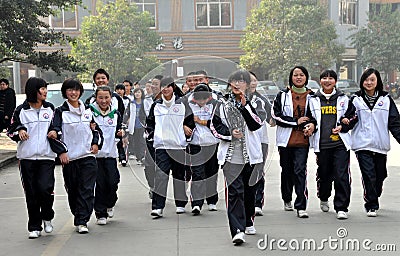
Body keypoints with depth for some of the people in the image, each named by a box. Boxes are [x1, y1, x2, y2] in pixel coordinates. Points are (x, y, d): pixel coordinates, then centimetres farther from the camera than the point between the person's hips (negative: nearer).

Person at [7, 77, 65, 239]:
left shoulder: (50, 109, 8)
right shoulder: (21, 110, 2)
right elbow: (11, 131, 8)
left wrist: (62, 150, 4)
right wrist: (19, 131, -15)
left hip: (46, 156, 0)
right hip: (27, 157, 0)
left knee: (45, 188, -14)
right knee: (31, 193, 3)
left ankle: (47, 217, 13)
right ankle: (34, 227, 14)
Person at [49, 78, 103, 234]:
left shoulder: (88, 110, 13)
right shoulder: (60, 112, 2)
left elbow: (96, 129, 22)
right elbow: (56, 132, -6)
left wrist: (96, 143, 7)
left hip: (88, 156, 2)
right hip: (69, 157, -1)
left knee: (87, 190, -7)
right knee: (73, 191, 6)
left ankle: (81, 221, -6)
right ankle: (79, 216, 22)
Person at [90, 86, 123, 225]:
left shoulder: (115, 114, 10)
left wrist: (120, 133, -1)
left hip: (110, 153, 3)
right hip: (94, 153, -3)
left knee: (113, 182, -4)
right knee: (99, 184, -2)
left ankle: (109, 204, 25)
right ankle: (101, 213, 10)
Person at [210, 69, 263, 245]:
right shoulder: (223, 103, 5)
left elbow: (256, 125, -11)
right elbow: (214, 125, 6)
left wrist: (244, 105, -18)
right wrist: (229, 133, -10)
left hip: (250, 154, 2)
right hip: (231, 155, -2)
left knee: (249, 189, 15)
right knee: (234, 191, -12)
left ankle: (248, 222, 35)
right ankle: (237, 230, -15)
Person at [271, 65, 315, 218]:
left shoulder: (311, 96, 7)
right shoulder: (283, 95, 5)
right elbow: (276, 115, -4)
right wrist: (296, 121, -11)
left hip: (302, 140, -1)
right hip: (286, 139, 1)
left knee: (300, 171, -11)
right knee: (287, 170, 13)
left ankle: (301, 207, -11)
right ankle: (287, 199, 35)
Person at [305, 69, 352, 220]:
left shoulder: (343, 99, 8)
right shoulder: (313, 100, 9)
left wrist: (342, 127, -5)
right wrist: (311, 127, -3)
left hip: (340, 143, -1)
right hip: (321, 144, 1)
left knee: (342, 175, -9)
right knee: (324, 174, 10)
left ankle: (341, 208, -2)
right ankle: (323, 199, 39)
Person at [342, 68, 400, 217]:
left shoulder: (386, 99, 8)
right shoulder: (356, 100, 5)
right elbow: (350, 119, 3)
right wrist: (346, 122, -20)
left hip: (381, 145, 2)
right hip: (363, 144, -2)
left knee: (380, 175, 10)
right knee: (369, 175, -10)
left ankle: (374, 199, 32)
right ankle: (371, 206, -1)